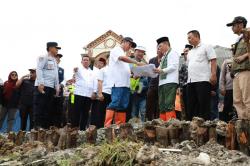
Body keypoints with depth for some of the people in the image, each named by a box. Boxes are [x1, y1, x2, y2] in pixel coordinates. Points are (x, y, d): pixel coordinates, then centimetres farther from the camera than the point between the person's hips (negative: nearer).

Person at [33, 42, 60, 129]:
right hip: (42, 86, -8)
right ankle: (37, 126, -9)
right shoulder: (43, 57, 0)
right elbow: (39, 69, -11)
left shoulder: (55, 61, 24)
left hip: (51, 87, 8)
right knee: (39, 107, -9)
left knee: (48, 108, 6)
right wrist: (41, 83, -22)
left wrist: (57, 87, 15)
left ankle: (45, 127, 8)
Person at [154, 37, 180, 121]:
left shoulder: (173, 53, 4)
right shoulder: (163, 57, 27)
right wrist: (156, 71, 4)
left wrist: (162, 71, -19)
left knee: (169, 105, -17)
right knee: (162, 106, 4)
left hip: (170, 82, -9)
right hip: (162, 82, 9)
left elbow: (173, 67, -10)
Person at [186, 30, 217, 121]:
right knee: (191, 106, 6)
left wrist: (213, 75, -15)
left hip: (203, 80, -7)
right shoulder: (190, 52, 25)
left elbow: (213, 61, -5)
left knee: (204, 105, -9)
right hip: (191, 81, 7)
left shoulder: (206, 47, 5)